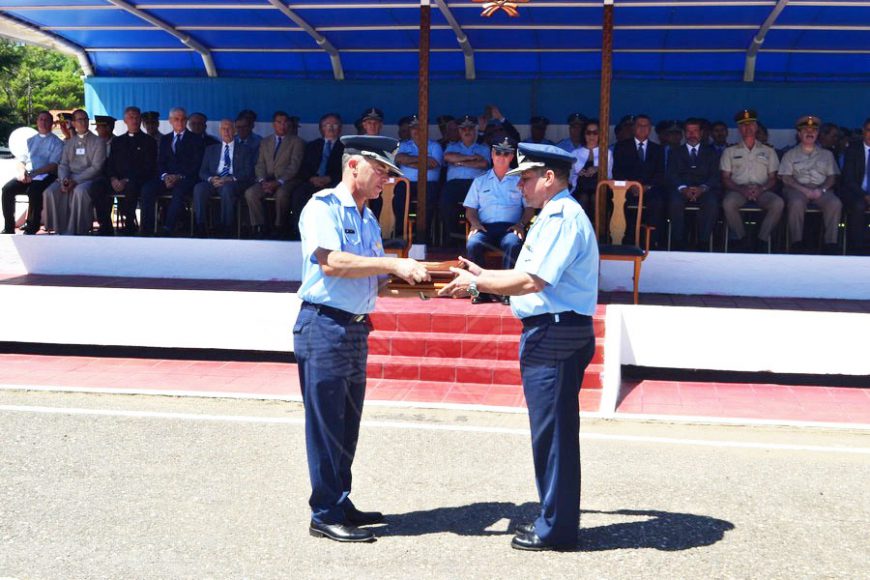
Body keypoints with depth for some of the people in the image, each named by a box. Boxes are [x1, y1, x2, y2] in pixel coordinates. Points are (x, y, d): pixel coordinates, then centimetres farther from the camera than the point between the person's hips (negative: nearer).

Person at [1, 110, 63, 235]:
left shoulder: (57, 142, 7)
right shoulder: (30, 141, 23)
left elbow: (53, 166, -5)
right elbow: (21, 161, 18)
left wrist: (34, 173, -18)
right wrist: (22, 171, -7)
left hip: (45, 176, -5)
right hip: (27, 175, 5)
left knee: (34, 191, -36)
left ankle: (31, 229, -27)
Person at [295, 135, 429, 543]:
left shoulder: (368, 218, 18)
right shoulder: (323, 207, -8)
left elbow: (376, 282, 18)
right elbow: (332, 262, -23)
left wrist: (416, 284, 4)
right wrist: (394, 264, -24)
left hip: (356, 329, 9)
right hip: (324, 326, -9)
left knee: (347, 424, 13)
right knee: (326, 423, -4)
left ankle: (341, 505, 23)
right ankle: (326, 514, 3)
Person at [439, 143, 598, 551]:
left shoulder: (562, 217, -14)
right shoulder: (555, 216, 19)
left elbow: (532, 280, -21)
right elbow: (533, 277, 20)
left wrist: (478, 284, -11)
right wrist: (483, 276, 16)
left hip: (556, 335, -11)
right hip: (550, 333, 11)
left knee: (553, 431, -4)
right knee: (552, 431, 16)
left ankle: (555, 529, 5)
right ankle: (554, 518, 26)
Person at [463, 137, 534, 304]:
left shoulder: (520, 180, 19)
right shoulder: (480, 181, 23)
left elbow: (529, 208, 13)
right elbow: (470, 209, 18)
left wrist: (520, 224, -7)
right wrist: (475, 222, -5)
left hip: (510, 228, -1)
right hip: (485, 227, 1)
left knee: (513, 243, -38)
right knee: (473, 243, -34)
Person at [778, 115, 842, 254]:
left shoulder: (826, 154, 22)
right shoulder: (790, 154, 16)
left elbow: (832, 177, 13)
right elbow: (786, 178, 4)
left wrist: (821, 190, -9)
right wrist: (804, 190, -11)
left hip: (821, 189, 2)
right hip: (798, 188, -2)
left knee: (835, 203, -31)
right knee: (796, 203, -37)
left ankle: (830, 244, -30)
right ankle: (796, 244, -33)